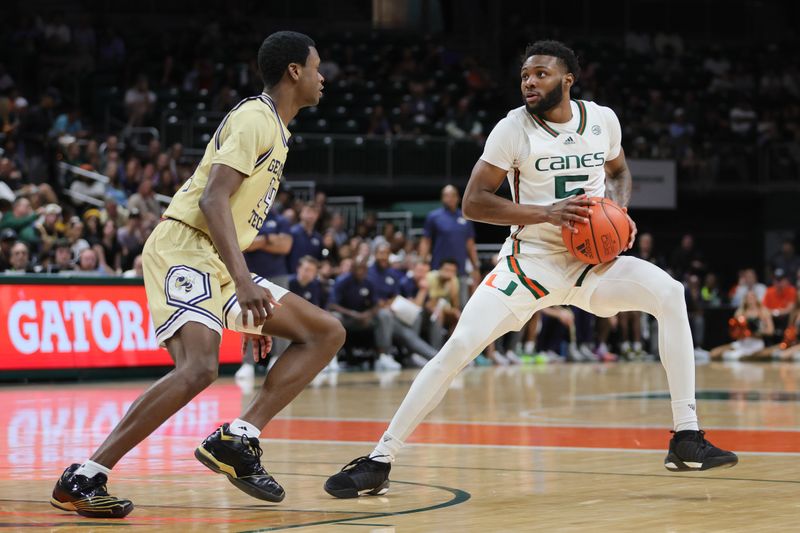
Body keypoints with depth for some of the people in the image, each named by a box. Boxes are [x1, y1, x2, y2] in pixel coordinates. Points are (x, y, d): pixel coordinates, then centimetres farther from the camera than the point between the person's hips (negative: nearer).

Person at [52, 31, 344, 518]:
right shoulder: (254, 118, -10)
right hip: (184, 250, -10)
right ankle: (82, 479, -24)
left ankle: (236, 440, -4)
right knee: (200, 368, -30)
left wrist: (254, 312, 24)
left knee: (328, 332, 6)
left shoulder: (273, 129, 20)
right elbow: (212, 200, -22)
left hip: (219, 261, 10)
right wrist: (243, 282, -32)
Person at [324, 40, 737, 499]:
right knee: (459, 347, -20)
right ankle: (379, 461, -12)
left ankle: (687, 439, -12)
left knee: (669, 293, -17)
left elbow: (618, 171, 21)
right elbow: (473, 202, -13)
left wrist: (621, 211, -2)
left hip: (591, 260, 3)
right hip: (530, 260, -3)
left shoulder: (602, 119, 0)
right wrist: (547, 213, -23)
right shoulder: (514, 129, -10)